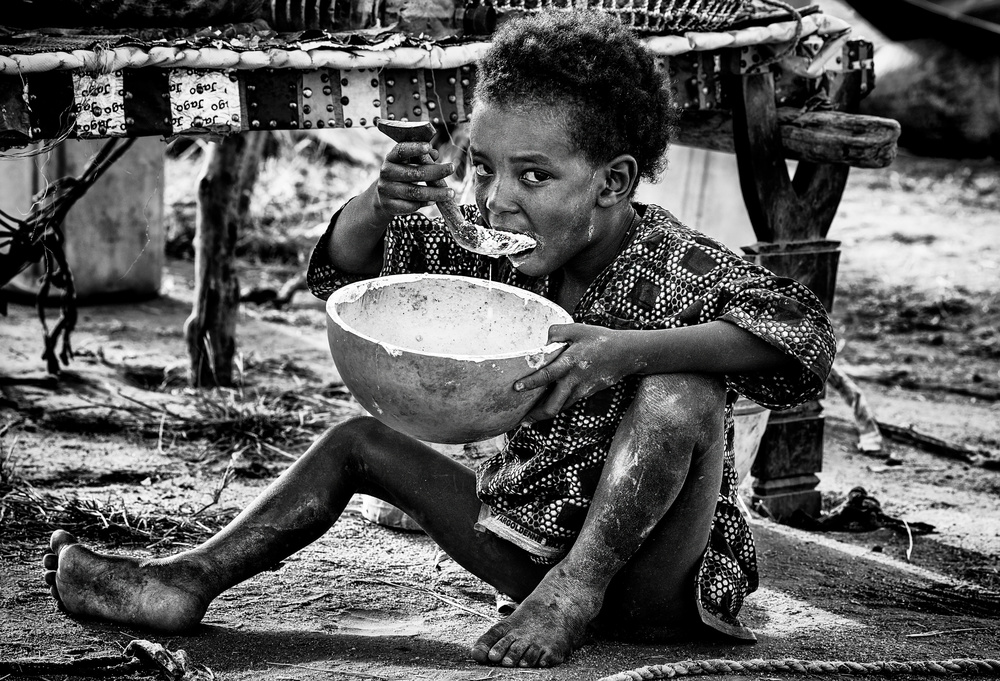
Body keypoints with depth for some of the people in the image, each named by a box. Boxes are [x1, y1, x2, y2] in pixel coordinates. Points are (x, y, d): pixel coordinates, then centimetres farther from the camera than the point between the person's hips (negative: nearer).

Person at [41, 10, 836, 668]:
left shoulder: (679, 267, -20)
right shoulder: (495, 246, -1)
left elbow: (801, 330, -37)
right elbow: (345, 268, 5)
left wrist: (625, 350, -44)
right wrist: (378, 206, -20)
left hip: (653, 571, -6)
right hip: (531, 534, 7)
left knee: (681, 390, -33)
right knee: (360, 441, 5)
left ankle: (580, 587, -28)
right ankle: (186, 584, 2)